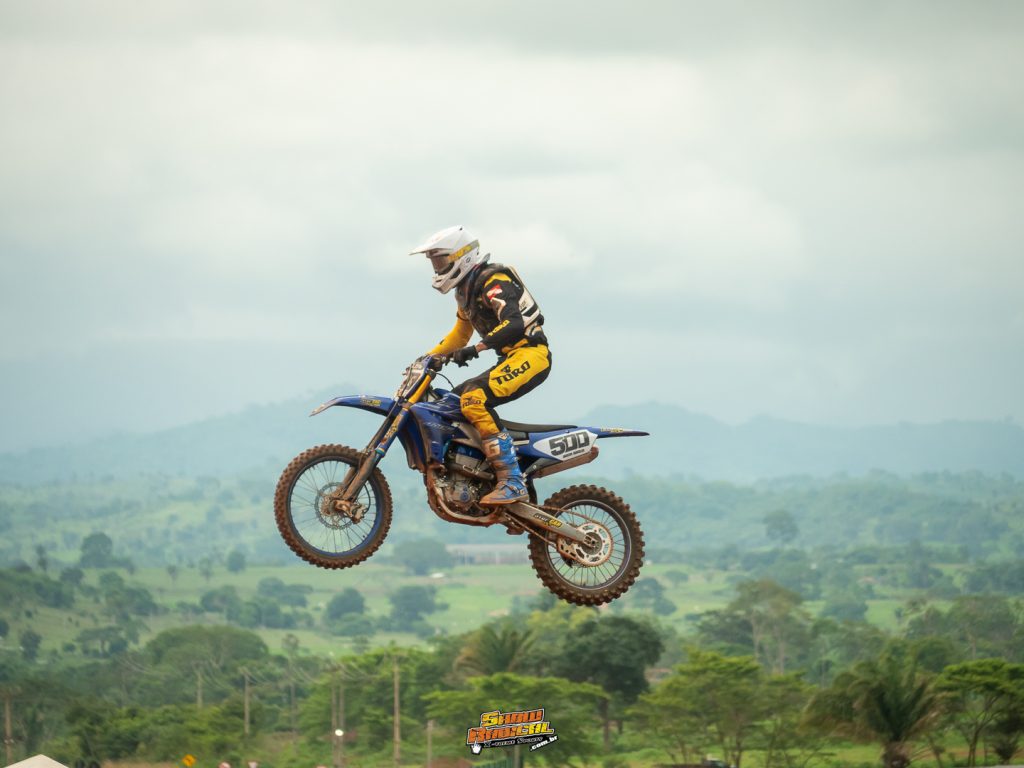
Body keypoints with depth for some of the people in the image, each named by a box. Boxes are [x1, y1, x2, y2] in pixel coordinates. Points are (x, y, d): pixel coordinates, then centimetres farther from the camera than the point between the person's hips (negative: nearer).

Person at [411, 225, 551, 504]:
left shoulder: (494, 281, -14)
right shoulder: (465, 290, 19)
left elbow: (514, 325, -29)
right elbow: (460, 334, 34)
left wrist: (475, 349, -34)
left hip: (530, 353, -11)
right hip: (509, 360, 11)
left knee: (475, 399, -29)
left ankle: (513, 482, -34)